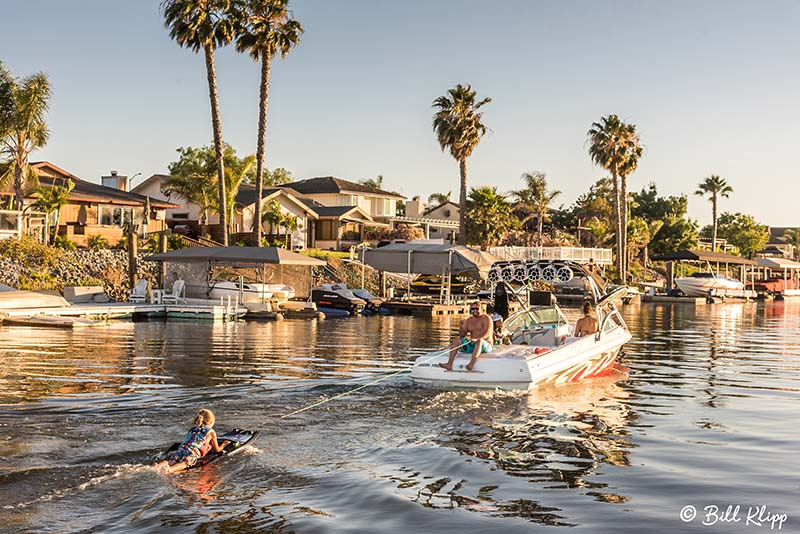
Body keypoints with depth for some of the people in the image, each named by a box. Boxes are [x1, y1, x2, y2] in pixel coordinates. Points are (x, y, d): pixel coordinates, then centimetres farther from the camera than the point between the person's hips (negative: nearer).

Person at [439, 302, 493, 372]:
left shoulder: (486, 318, -5)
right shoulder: (469, 320, 12)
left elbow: (487, 333, -20)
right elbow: (462, 335, 11)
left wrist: (477, 339, -36)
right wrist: (461, 326, -8)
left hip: (485, 345, -6)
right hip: (472, 344, 6)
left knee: (479, 341, -38)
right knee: (456, 340, -9)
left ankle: (471, 364, -54)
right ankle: (449, 364, -24)